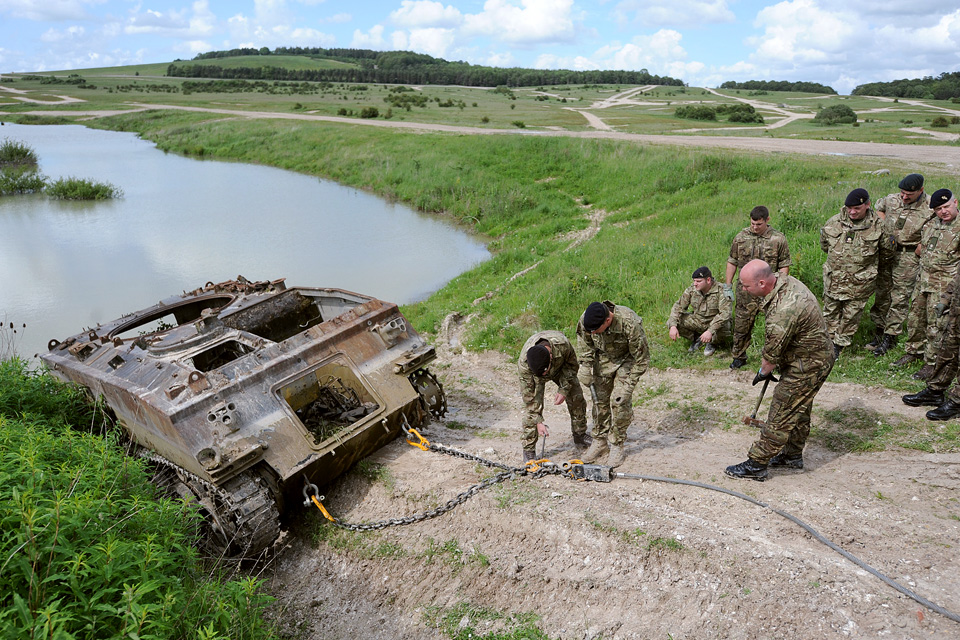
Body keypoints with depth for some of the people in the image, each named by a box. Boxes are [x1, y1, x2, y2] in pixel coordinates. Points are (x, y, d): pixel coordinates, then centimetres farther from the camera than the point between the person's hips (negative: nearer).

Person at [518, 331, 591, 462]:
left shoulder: (563, 344, -42)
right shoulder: (523, 363, -42)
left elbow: (572, 365, -18)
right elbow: (528, 395, -31)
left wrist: (564, 390, -24)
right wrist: (538, 422, -32)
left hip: (561, 367, 2)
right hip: (534, 373, -2)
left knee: (577, 399, 0)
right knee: (533, 406, -16)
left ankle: (580, 436, 23)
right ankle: (528, 450, -5)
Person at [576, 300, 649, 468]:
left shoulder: (630, 324, -39)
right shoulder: (585, 320, -26)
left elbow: (641, 357, -24)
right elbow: (584, 343, -1)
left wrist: (628, 384, -22)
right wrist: (585, 366, -8)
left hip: (626, 359, -4)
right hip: (603, 358, 4)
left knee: (619, 401, -11)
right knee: (599, 399, 4)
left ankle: (617, 445, 4)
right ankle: (600, 441, 20)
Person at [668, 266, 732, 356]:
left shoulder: (721, 291, -23)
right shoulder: (691, 289, -9)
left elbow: (726, 314, -33)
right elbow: (678, 306, -5)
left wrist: (710, 331, -43)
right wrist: (673, 326, -21)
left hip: (715, 323, -4)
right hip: (697, 321, 4)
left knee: (721, 331, -40)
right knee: (670, 322, -15)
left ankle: (712, 342, -1)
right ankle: (696, 339, 7)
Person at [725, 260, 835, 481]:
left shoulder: (785, 309, -36)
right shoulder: (784, 280, -4)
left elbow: (773, 351, -22)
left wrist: (763, 372, -2)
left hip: (808, 365, -10)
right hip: (815, 357, 10)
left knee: (781, 416, -3)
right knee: (798, 410, 22)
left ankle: (756, 465, 5)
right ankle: (793, 455, 38)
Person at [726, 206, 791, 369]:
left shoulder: (778, 239, -2)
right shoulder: (741, 237, 2)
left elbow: (784, 266, 3)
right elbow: (732, 262, 9)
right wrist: (728, 286, 7)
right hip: (745, 290, 1)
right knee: (741, 325, 8)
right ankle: (739, 357, 23)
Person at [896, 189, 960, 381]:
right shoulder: (931, 224, 10)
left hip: (944, 285, -7)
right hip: (923, 279, 7)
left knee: (936, 325, -2)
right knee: (915, 318, 16)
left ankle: (932, 363, 10)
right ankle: (913, 351, 34)